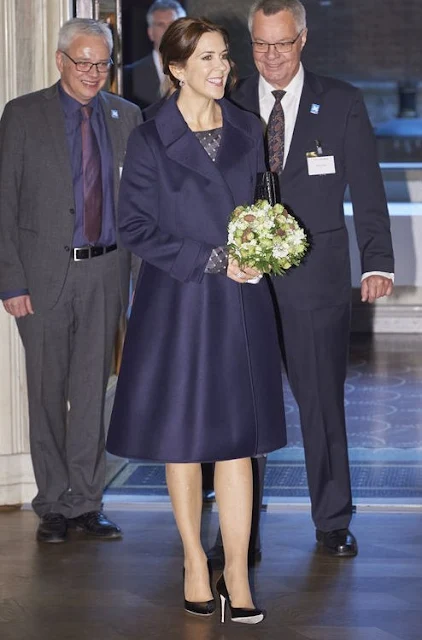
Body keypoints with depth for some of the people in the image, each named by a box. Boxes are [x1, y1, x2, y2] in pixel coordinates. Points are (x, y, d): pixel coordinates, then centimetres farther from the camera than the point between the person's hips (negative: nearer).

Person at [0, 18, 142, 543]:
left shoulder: (126, 117, 8)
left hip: (106, 272, 2)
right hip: (44, 274, -2)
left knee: (92, 391, 7)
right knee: (48, 393, 6)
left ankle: (85, 504, 16)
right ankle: (53, 506, 17)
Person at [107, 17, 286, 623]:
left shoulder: (248, 131, 9)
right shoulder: (149, 140, -4)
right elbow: (135, 228, -6)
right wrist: (213, 262, -12)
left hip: (241, 305, 2)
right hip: (177, 304, -2)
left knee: (238, 438, -1)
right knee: (183, 437, 6)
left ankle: (237, 572, 4)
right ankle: (194, 561, 21)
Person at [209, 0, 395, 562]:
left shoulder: (342, 104, 3)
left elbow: (367, 190, 1)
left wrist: (378, 263, -8)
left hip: (317, 278, -1)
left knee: (323, 401, 8)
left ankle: (333, 522, 22)